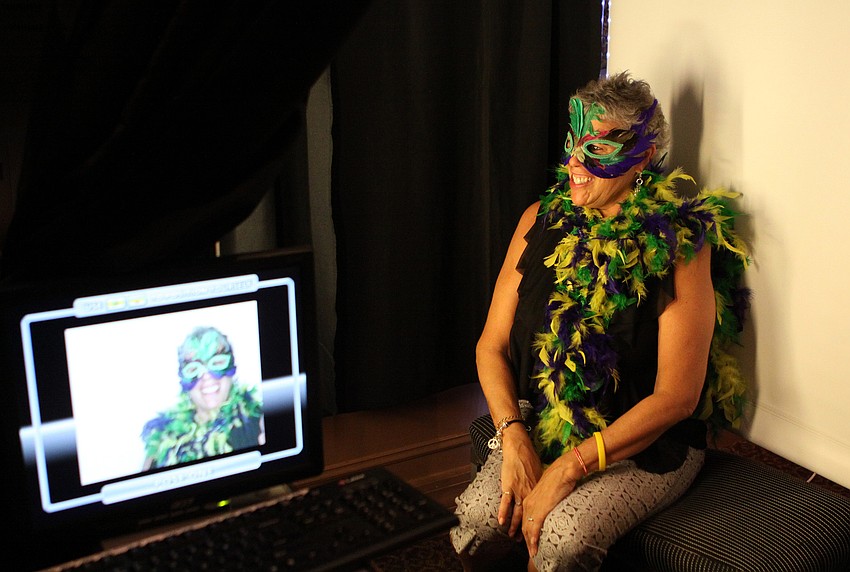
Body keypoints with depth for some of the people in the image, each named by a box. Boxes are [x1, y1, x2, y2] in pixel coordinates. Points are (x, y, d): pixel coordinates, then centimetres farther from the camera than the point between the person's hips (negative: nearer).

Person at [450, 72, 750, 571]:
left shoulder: (680, 245, -10)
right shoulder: (541, 221, 3)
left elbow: (677, 395, -14)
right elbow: (491, 346, 4)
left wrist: (572, 465, -19)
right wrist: (514, 438, -12)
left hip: (648, 443, -3)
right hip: (540, 429, 4)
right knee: (477, 521, -22)